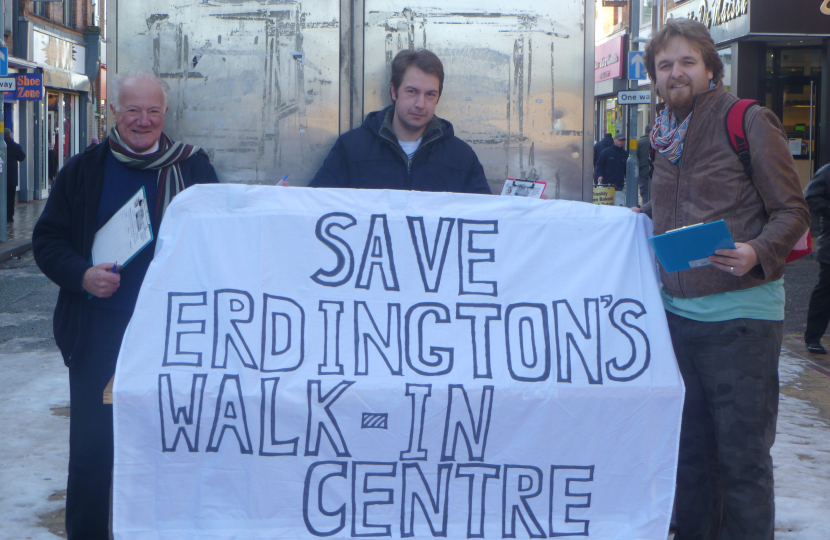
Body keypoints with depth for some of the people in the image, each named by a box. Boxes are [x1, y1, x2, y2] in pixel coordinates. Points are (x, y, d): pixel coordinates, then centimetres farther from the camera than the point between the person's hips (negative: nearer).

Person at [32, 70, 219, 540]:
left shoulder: (194, 168, 3)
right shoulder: (84, 170, 3)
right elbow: (47, 239, 5)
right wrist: (81, 275, -13)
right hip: (99, 333, 0)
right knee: (92, 447, 5)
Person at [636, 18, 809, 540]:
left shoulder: (749, 122, -8)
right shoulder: (667, 134, 13)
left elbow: (793, 212, -8)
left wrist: (758, 253, -25)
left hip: (740, 315, -6)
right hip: (678, 313, 7)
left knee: (742, 456, -1)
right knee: (690, 448, 15)